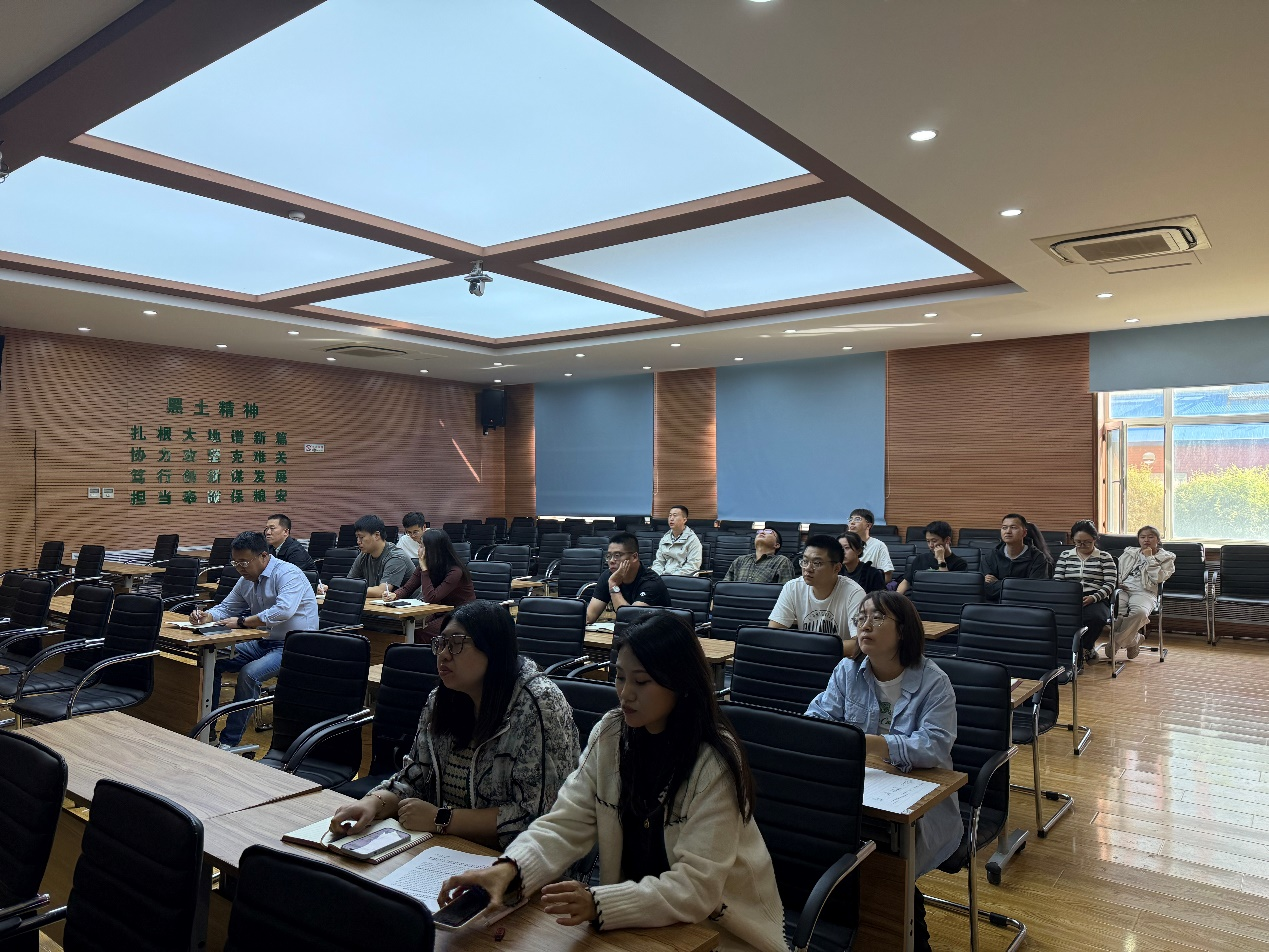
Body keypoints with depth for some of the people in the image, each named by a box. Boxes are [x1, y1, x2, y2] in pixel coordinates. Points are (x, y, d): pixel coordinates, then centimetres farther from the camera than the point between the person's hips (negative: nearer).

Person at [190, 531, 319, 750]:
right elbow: (225, 608, 21)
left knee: (249, 674, -29)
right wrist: (207, 616, -3)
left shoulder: (287, 574, -18)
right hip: (263, 642, 9)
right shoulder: (246, 581, 10)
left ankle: (229, 741, -17)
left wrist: (241, 622, -26)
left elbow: (283, 610, -33)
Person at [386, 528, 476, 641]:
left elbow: (430, 598, -25)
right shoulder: (427, 566, 0)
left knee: (425, 631, -28)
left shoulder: (455, 571, -22)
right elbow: (406, 589, 4)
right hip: (442, 613, 7)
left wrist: (424, 568, -24)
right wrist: (394, 595, -19)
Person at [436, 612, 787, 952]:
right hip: (638, 914, 4)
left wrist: (598, 904, -37)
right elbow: (567, 822, -10)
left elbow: (696, 887, -24)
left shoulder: (715, 763, -21)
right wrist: (509, 868, -29)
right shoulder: (610, 734, -5)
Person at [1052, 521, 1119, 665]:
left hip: (1096, 600, -1)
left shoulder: (1105, 557, 12)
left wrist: (1093, 598, -15)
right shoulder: (1065, 556, 19)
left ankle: (1084, 648, -8)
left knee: (1096, 617, -39)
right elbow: (1057, 581, 11)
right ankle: (1087, 650, -15)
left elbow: (1110, 584, 2)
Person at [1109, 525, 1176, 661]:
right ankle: (1133, 640, -8)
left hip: (1144, 592, -2)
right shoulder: (1129, 553, 26)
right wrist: (1116, 583, 1)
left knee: (1140, 612, -39)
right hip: (1123, 589, 2)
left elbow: (1158, 578, -1)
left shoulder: (1166, 558, 16)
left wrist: (1149, 558, 1)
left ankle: (1115, 642, -19)